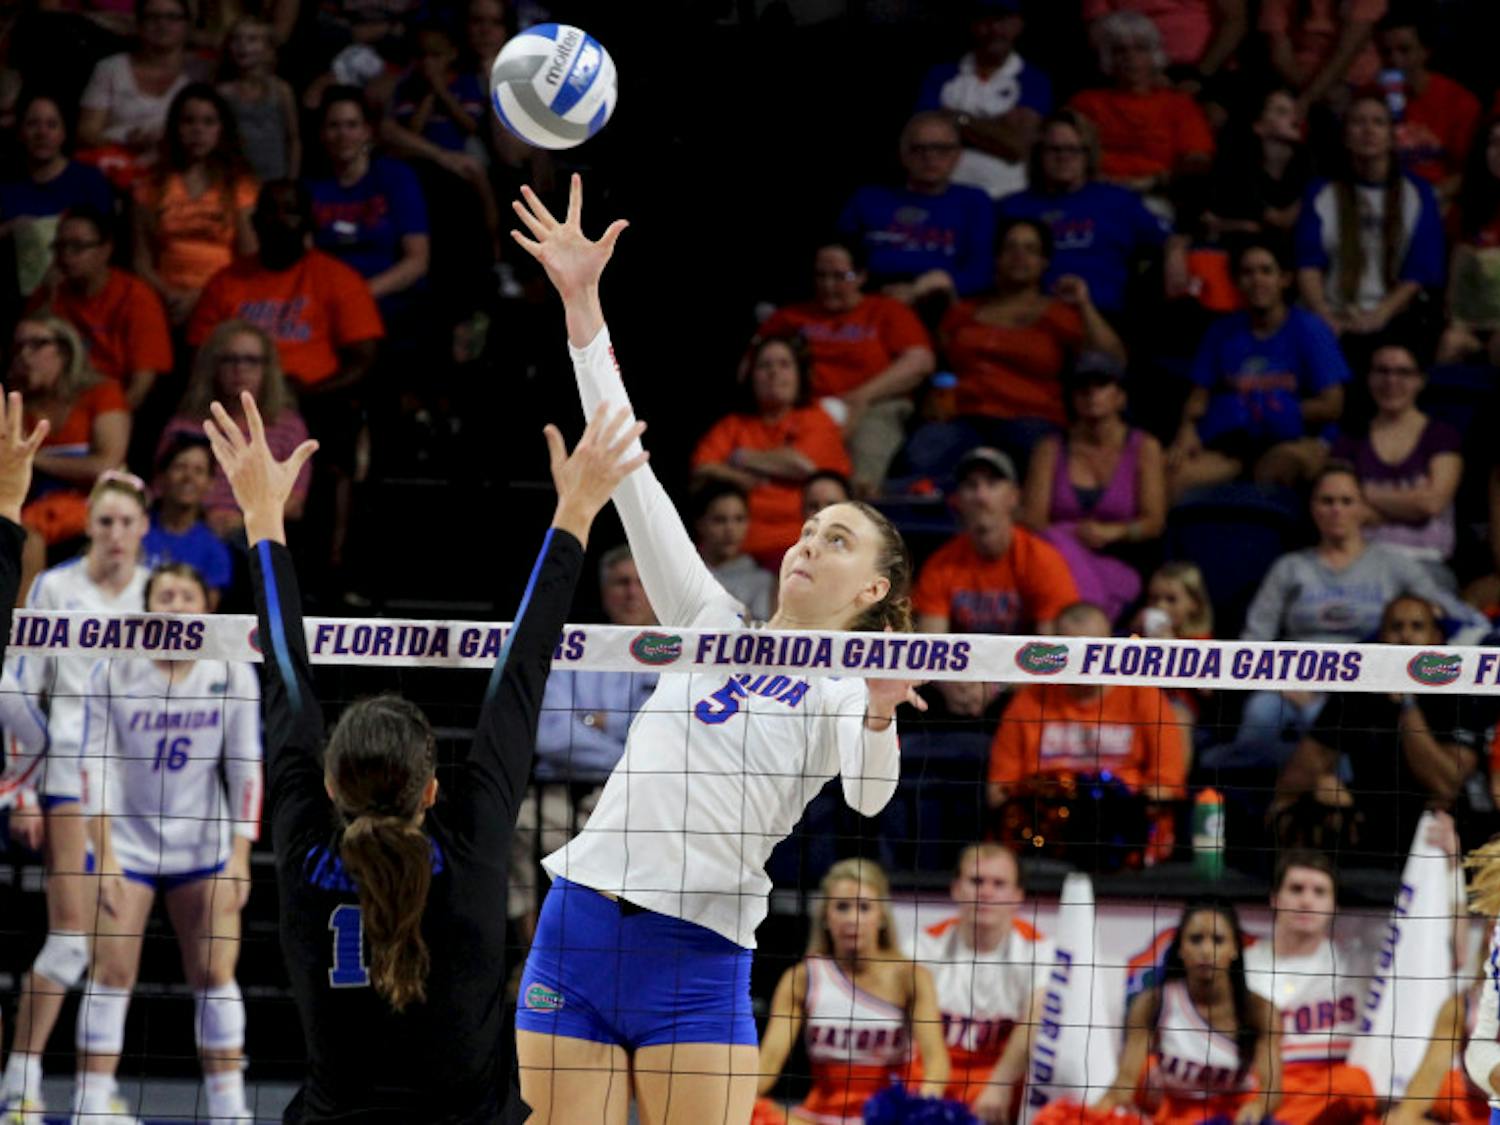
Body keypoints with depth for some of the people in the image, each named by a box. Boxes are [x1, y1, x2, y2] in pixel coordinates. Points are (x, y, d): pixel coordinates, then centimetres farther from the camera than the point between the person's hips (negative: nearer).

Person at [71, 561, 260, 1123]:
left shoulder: (232, 676, -5)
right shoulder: (113, 675, -8)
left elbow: (245, 769, -3)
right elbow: (97, 767, -10)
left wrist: (240, 856, -8)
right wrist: (105, 858, -15)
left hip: (202, 849, 1)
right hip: (127, 846, -1)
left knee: (214, 976, 0)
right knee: (111, 975, -6)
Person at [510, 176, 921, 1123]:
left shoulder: (847, 696, 7)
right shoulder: (714, 626, 15)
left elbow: (868, 796, -15)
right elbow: (627, 464, 11)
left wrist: (881, 714, -38)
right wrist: (582, 303, 4)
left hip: (698, 961, -3)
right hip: (581, 923, 3)